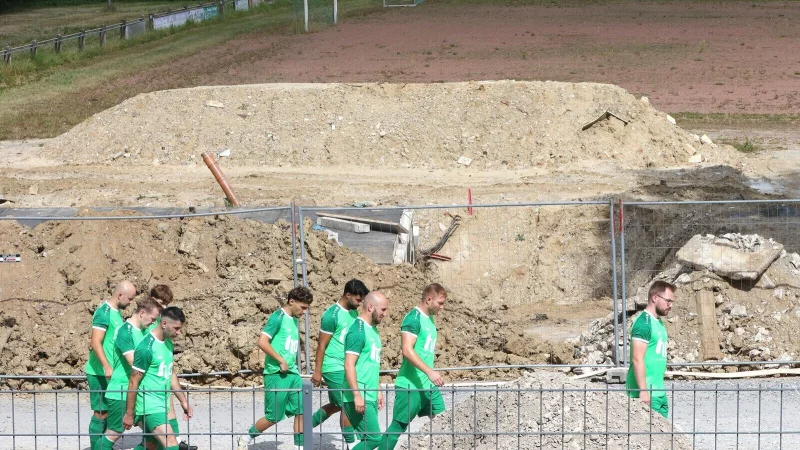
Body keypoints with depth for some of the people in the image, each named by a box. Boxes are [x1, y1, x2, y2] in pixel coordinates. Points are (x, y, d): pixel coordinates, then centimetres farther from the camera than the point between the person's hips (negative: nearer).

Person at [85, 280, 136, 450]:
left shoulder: (116, 313, 14)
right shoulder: (104, 312, -14)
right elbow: (96, 343, -22)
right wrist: (107, 367, -28)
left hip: (111, 373, 9)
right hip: (99, 373, -9)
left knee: (108, 413, 12)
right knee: (101, 413, -6)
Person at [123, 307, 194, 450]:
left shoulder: (168, 344, 9)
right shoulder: (146, 347, -18)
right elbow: (134, 382, -13)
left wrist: (183, 401, 17)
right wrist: (129, 414, -10)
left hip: (162, 405, 9)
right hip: (149, 407, -9)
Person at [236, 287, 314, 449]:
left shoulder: (294, 319, 13)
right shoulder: (278, 318, -12)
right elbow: (262, 342, -21)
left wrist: (293, 366, 14)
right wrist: (281, 361, -18)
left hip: (292, 374, 8)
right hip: (276, 374, -8)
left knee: (301, 411, 0)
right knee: (273, 417, -1)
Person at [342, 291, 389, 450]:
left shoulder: (372, 329, 15)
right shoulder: (358, 331, -14)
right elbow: (349, 365, -19)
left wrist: (378, 390, 21)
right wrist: (357, 395, -23)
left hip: (370, 396, 9)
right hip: (359, 398, -9)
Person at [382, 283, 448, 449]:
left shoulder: (429, 319, 13)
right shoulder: (414, 318, -15)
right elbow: (407, 350, -24)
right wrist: (429, 371, -29)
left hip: (428, 385, 9)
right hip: (410, 385, -9)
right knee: (398, 426, -2)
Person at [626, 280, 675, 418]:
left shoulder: (658, 322, 16)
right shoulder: (644, 323, -13)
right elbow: (637, 359, -19)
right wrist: (643, 391, -23)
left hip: (659, 392, 9)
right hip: (647, 393, -9)